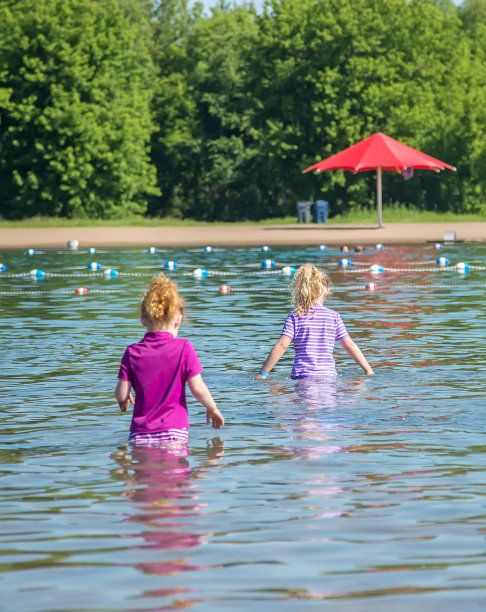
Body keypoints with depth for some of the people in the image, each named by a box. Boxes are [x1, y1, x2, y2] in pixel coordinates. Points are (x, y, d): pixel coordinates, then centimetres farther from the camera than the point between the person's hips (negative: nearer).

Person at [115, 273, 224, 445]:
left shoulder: (132, 353, 6)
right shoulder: (183, 348, 0)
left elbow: (122, 394, 5)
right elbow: (197, 388, -1)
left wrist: (124, 401, 29)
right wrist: (212, 409, 17)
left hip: (141, 434, 1)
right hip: (174, 431, -1)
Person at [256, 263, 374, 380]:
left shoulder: (295, 316, 1)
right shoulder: (334, 316, 6)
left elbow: (282, 345, -4)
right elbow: (349, 345, 8)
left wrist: (263, 373, 0)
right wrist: (368, 369, 17)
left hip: (301, 376, -1)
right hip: (329, 375, 2)